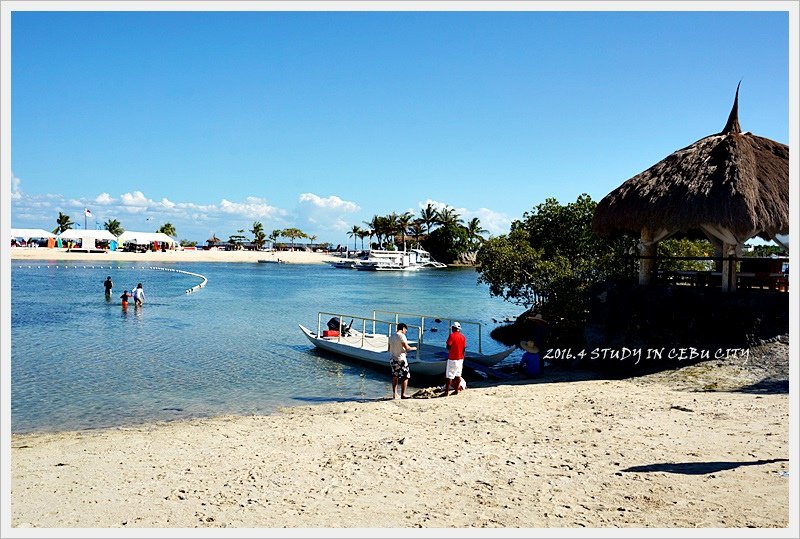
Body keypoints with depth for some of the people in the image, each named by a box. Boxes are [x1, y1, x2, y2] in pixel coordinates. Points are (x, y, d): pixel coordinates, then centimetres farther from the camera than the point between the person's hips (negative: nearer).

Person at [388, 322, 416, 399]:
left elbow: (389, 349, 15)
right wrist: (413, 348, 0)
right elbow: (407, 348, -18)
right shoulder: (401, 336, -14)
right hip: (400, 359, -7)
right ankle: (403, 394, 1)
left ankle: (394, 394, 17)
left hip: (392, 359, 7)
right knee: (405, 377, 2)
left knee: (395, 377, 14)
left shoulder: (391, 337, 9)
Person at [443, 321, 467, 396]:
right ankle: (456, 390, 14)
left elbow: (448, 347, -15)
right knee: (458, 375, 12)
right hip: (460, 358, 6)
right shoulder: (463, 337, 6)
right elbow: (464, 348, 10)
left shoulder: (452, 336, -13)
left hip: (452, 359, -6)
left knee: (449, 376, -3)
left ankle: (446, 392, -3)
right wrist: (462, 358, 17)